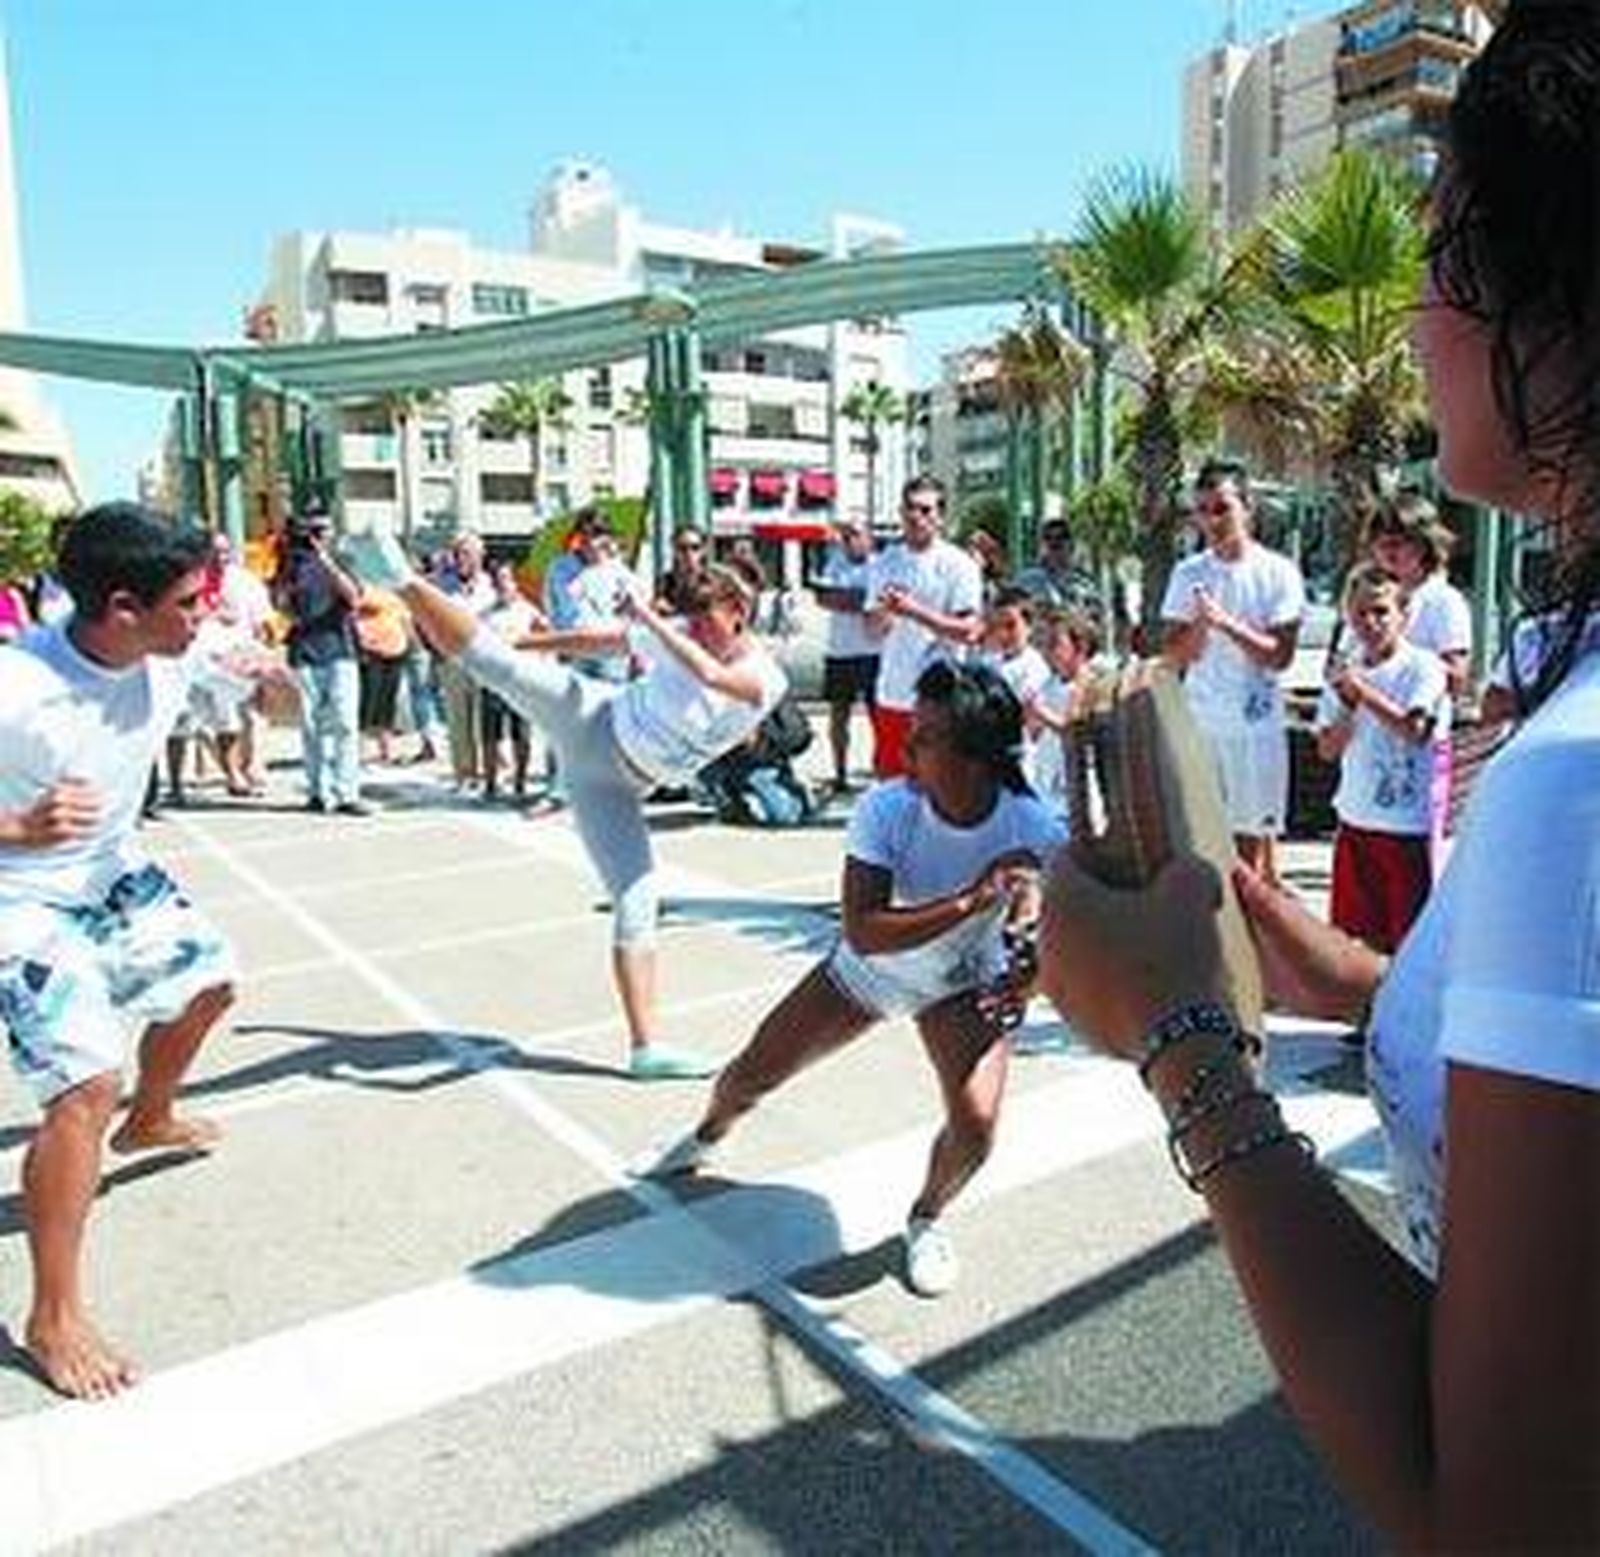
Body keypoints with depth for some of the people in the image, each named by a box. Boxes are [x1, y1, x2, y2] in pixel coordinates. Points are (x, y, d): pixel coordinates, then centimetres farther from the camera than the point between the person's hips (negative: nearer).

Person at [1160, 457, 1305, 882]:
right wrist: (1200, 624, -17)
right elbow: (1173, 655, 2)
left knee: (1253, 836, 4)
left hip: (1257, 723, -2)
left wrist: (1228, 624, -21)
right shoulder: (1188, 573, 5)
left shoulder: (1278, 572, -2)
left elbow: (1280, 655, -9)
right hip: (1198, 724, 2)